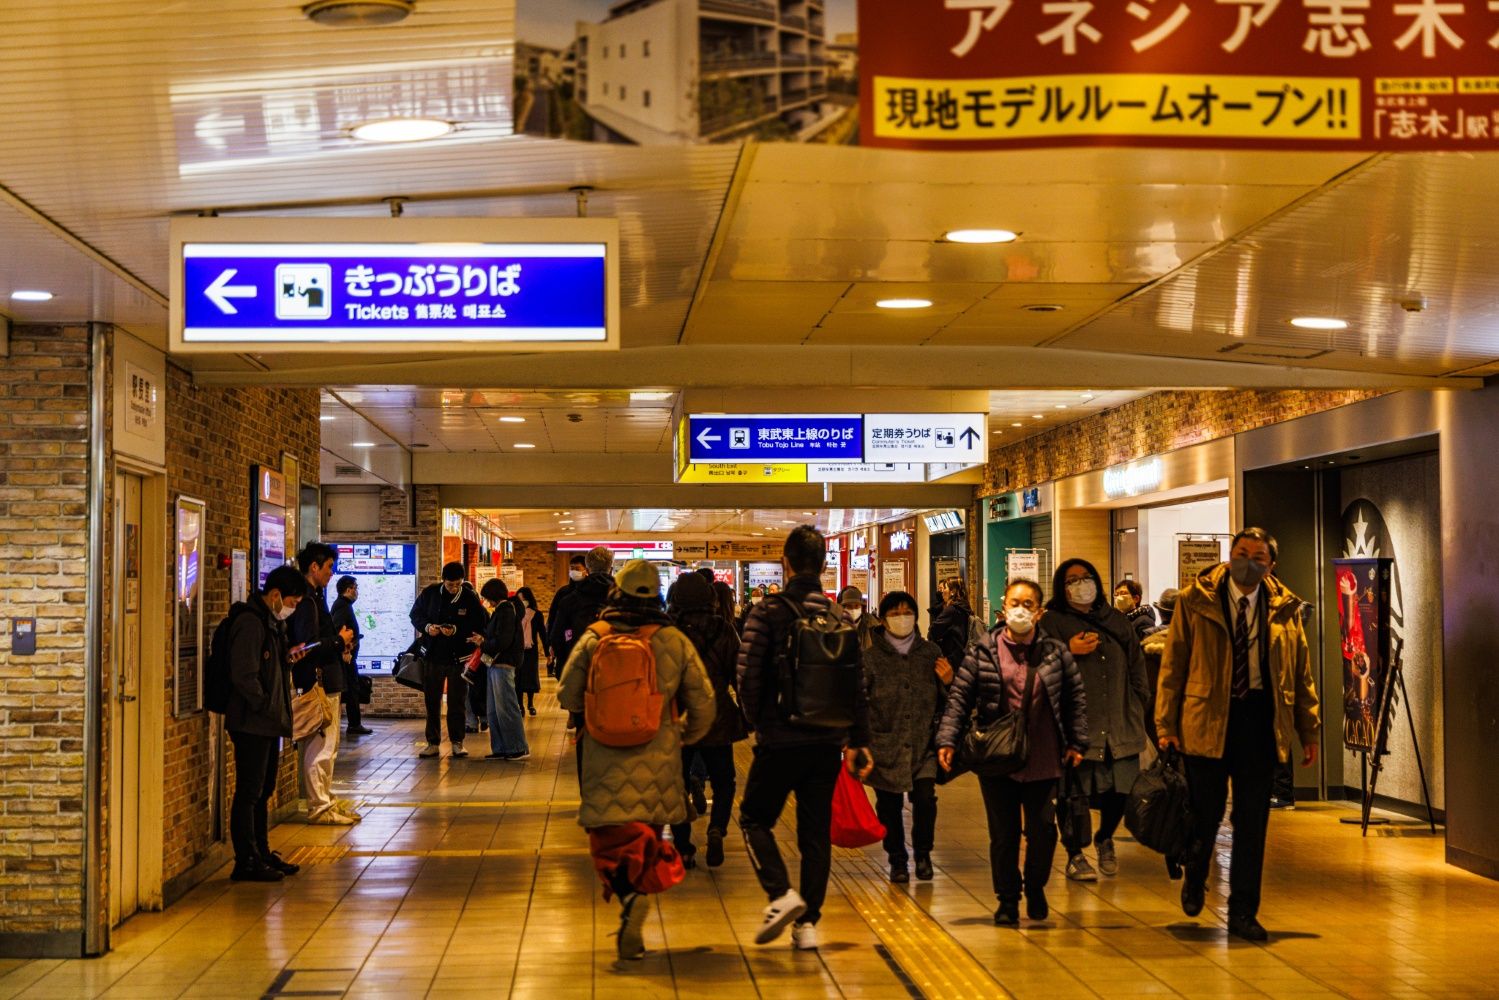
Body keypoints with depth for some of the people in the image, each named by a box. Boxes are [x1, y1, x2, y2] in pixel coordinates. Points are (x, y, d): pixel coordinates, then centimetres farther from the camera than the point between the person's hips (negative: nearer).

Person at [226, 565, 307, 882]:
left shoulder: (273, 623, 16)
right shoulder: (250, 623, -16)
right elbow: (244, 675, -21)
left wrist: (289, 658, 10)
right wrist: (267, 707, -17)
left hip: (268, 724, 10)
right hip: (252, 723, -10)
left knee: (263, 792, 16)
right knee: (249, 793, -4)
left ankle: (262, 855, 24)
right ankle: (246, 862, 1)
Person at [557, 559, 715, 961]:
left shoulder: (594, 637, -3)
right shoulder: (675, 641, -1)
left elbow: (567, 696, 3)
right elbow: (703, 705, 3)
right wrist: (682, 736, 22)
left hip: (605, 759, -1)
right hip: (657, 762, 1)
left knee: (608, 842, 5)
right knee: (647, 841, 14)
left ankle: (628, 893, -24)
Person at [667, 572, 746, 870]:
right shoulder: (722, 629, -4)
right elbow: (738, 673, -4)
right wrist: (746, 715, 3)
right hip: (717, 720, 0)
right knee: (723, 781, 15)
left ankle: (683, 849, 9)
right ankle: (716, 829, -10)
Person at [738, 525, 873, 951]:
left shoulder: (767, 613, -10)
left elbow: (748, 680, -11)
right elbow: (859, 685, 5)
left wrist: (758, 724, 6)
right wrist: (860, 741, 13)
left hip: (780, 740, -4)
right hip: (828, 741, 4)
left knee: (755, 818, 13)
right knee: (816, 832, 12)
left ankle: (781, 893, -7)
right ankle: (807, 922, 12)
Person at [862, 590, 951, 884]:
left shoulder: (931, 652, 8)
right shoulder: (869, 654, -1)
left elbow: (945, 702, 16)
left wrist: (948, 682, -4)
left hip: (923, 743, 1)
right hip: (885, 744, -1)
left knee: (925, 798, -9)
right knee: (889, 805, 3)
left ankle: (922, 853, 14)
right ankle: (897, 860, 22)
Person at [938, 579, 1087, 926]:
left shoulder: (1056, 653, 3)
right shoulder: (983, 651, -1)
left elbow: (1076, 697, 11)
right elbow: (959, 697, -1)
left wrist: (1077, 741, 6)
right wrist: (947, 740, -9)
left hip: (1043, 761, 1)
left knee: (1043, 830, 3)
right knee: (1003, 833, 5)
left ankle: (1035, 888, 27)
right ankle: (1007, 899, 20)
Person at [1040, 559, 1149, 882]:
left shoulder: (1117, 621, 18)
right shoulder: (1052, 622, 4)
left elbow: (1136, 668, 21)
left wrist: (1138, 708, 15)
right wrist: (1069, 651, -16)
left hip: (1119, 725, 4)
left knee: (1120, 790, 2)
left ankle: (1105, 840, 31)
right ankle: (1075, 855, 15)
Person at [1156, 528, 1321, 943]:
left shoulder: (1285, 608, 6)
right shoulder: (1195, 601, -1)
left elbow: (1301, 672, 12)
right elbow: (1173, 665, -1)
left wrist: (1309, 730, 9)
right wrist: (1166, 725, -5)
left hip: (1260, 720, 2)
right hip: (1206, 718, -2)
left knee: (1253, 820, 4)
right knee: (1205, 812, 6)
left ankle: (1243, 913, 14)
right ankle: (1194, 880, 36)